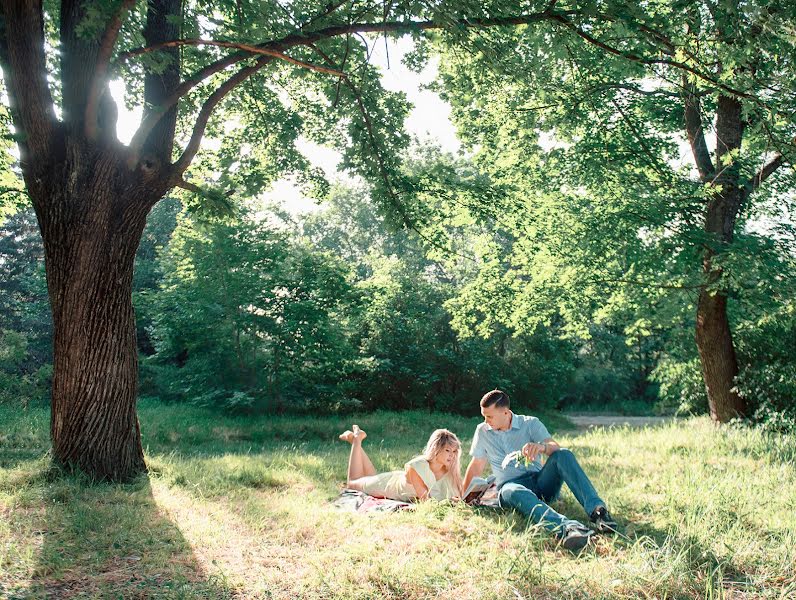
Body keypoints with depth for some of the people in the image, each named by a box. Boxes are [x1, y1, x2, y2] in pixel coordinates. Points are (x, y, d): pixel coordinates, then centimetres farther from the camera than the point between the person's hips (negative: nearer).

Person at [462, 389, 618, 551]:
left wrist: (541, 447, -34)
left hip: (540, 482, 1)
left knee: (563, 455, -28)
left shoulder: (530, 424, 5)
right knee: (514, 492, -40)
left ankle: (596, 510, -43)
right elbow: (476, 466, 18)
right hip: (511, 485, -1)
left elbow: (555, 448, -11)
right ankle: (566, 527, -67)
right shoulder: (482, 431, 12)